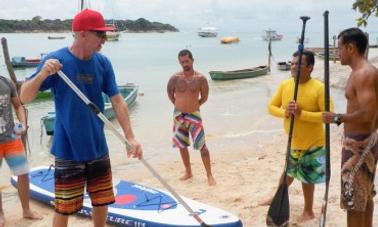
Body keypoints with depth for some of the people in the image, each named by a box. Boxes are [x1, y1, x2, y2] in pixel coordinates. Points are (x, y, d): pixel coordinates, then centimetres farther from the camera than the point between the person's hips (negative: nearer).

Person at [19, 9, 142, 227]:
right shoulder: (56, 60, -13)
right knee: (64, 208, 6)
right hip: (68, 151, -4)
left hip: (98, 148, 4)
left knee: (102, 202, 16)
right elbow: (25, 97, -14)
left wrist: (130, 137, -12)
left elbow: (118, 101, -3)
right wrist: (42, 74, -33)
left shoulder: (103, 62, -2)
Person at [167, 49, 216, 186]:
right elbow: (170, 92, 13)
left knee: (202, 146, -5)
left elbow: (204, 97, 2)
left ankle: (209, 175, 4)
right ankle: (188, 172, 29)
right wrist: (180, 105, 12)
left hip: (194, 115, -3)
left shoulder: (200, 78, -8)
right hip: (178, 115, 3)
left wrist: (192, 106, 8)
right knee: (182, 146, 12)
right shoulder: (175, 78, -4)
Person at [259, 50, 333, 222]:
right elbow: (271, 106, 1)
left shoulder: (319, 88, -20)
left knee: (306, 177, 8)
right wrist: (284, 113, -20)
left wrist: (302, 113, -31)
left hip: (313, 143, -5)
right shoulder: (284, 85, -4)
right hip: (293, 141, 5)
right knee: (289, 171, 24)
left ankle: (308, 211, 27)